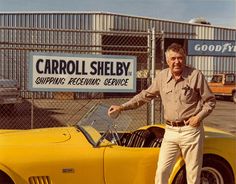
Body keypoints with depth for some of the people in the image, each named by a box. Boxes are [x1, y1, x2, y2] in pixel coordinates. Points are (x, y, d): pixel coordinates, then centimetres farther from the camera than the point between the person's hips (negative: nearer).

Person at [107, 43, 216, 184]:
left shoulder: (196, 75, -8)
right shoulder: (162, 76, 2)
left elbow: (210, 101, 0)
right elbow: (145, 95, 12)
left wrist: (199, 116, -15)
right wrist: (121, 107, 8)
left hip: (191, 131, -3)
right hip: (170, 131, 3)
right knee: (161, 172, 4)